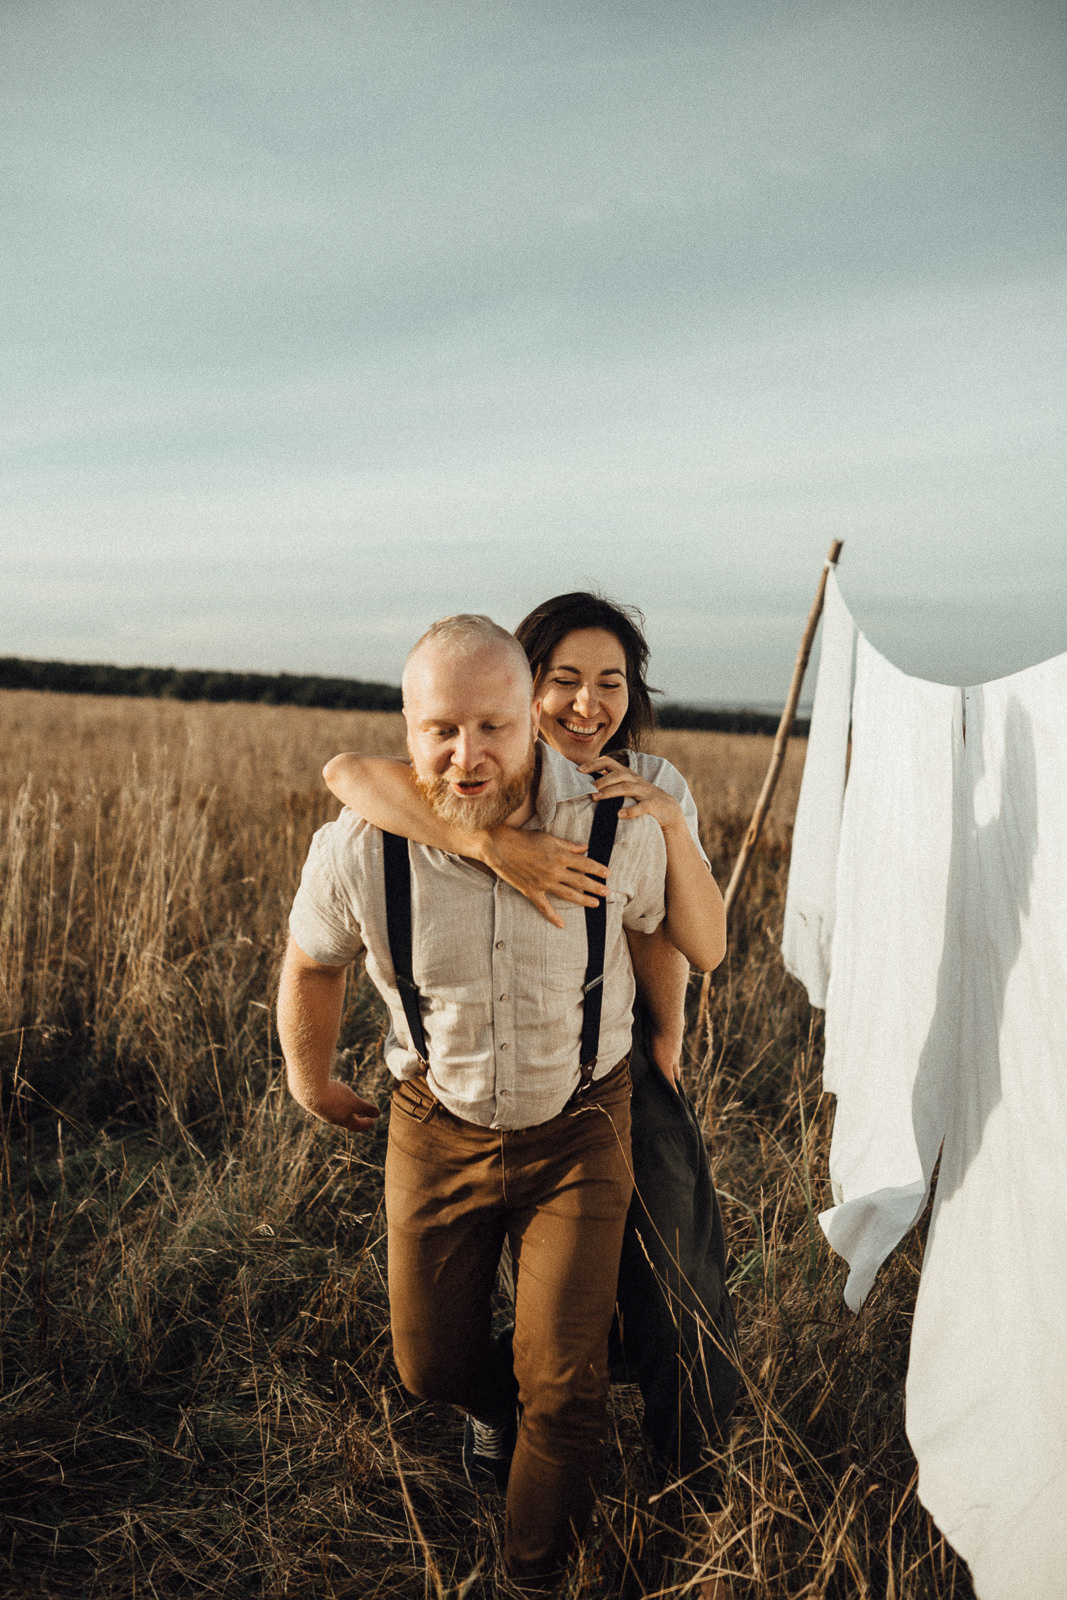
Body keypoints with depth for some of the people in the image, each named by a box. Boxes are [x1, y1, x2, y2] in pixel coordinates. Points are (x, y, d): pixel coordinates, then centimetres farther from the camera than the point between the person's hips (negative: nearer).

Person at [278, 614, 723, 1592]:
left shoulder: (617, 828, -23)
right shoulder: (358, 850, -22)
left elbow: (700, 951, 0)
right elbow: (312, 963, 1)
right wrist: (312, 1080, 13)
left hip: (578, 1127, -1)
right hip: (439, 1128, 1)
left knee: (564, 1384, 3)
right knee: (432, 1364, 15)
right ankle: (496, 1400, 54)